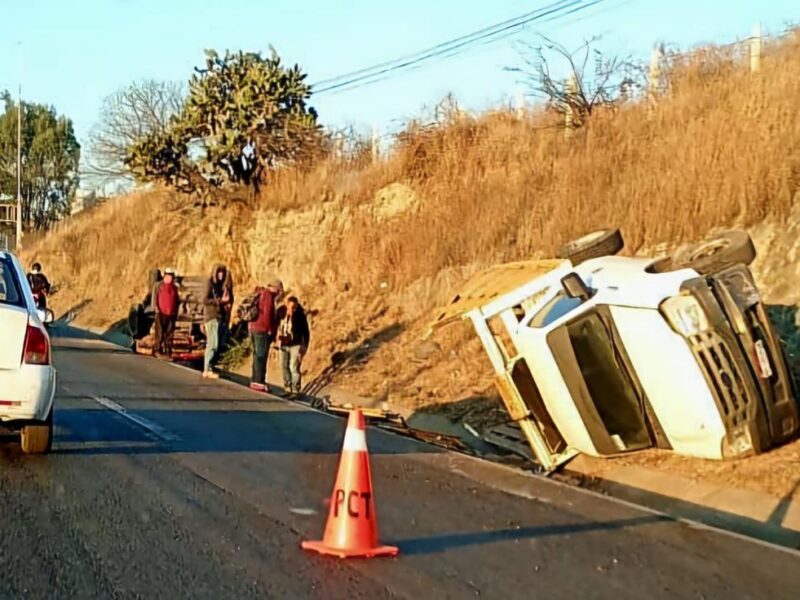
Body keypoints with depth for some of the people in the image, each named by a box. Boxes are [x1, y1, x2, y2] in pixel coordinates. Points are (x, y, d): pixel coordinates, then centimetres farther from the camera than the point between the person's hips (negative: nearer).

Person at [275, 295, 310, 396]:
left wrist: (304, 347, -11)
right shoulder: (281, 313, -6)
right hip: (283, 345, 5)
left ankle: (295, 391, -4)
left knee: (294, 367, -11)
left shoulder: (300, 315, -15)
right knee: (285, 367, 11)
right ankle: (287, 389, 23)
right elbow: (276, 325, 9)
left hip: (295, 345, -5)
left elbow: (306, 332, -9)